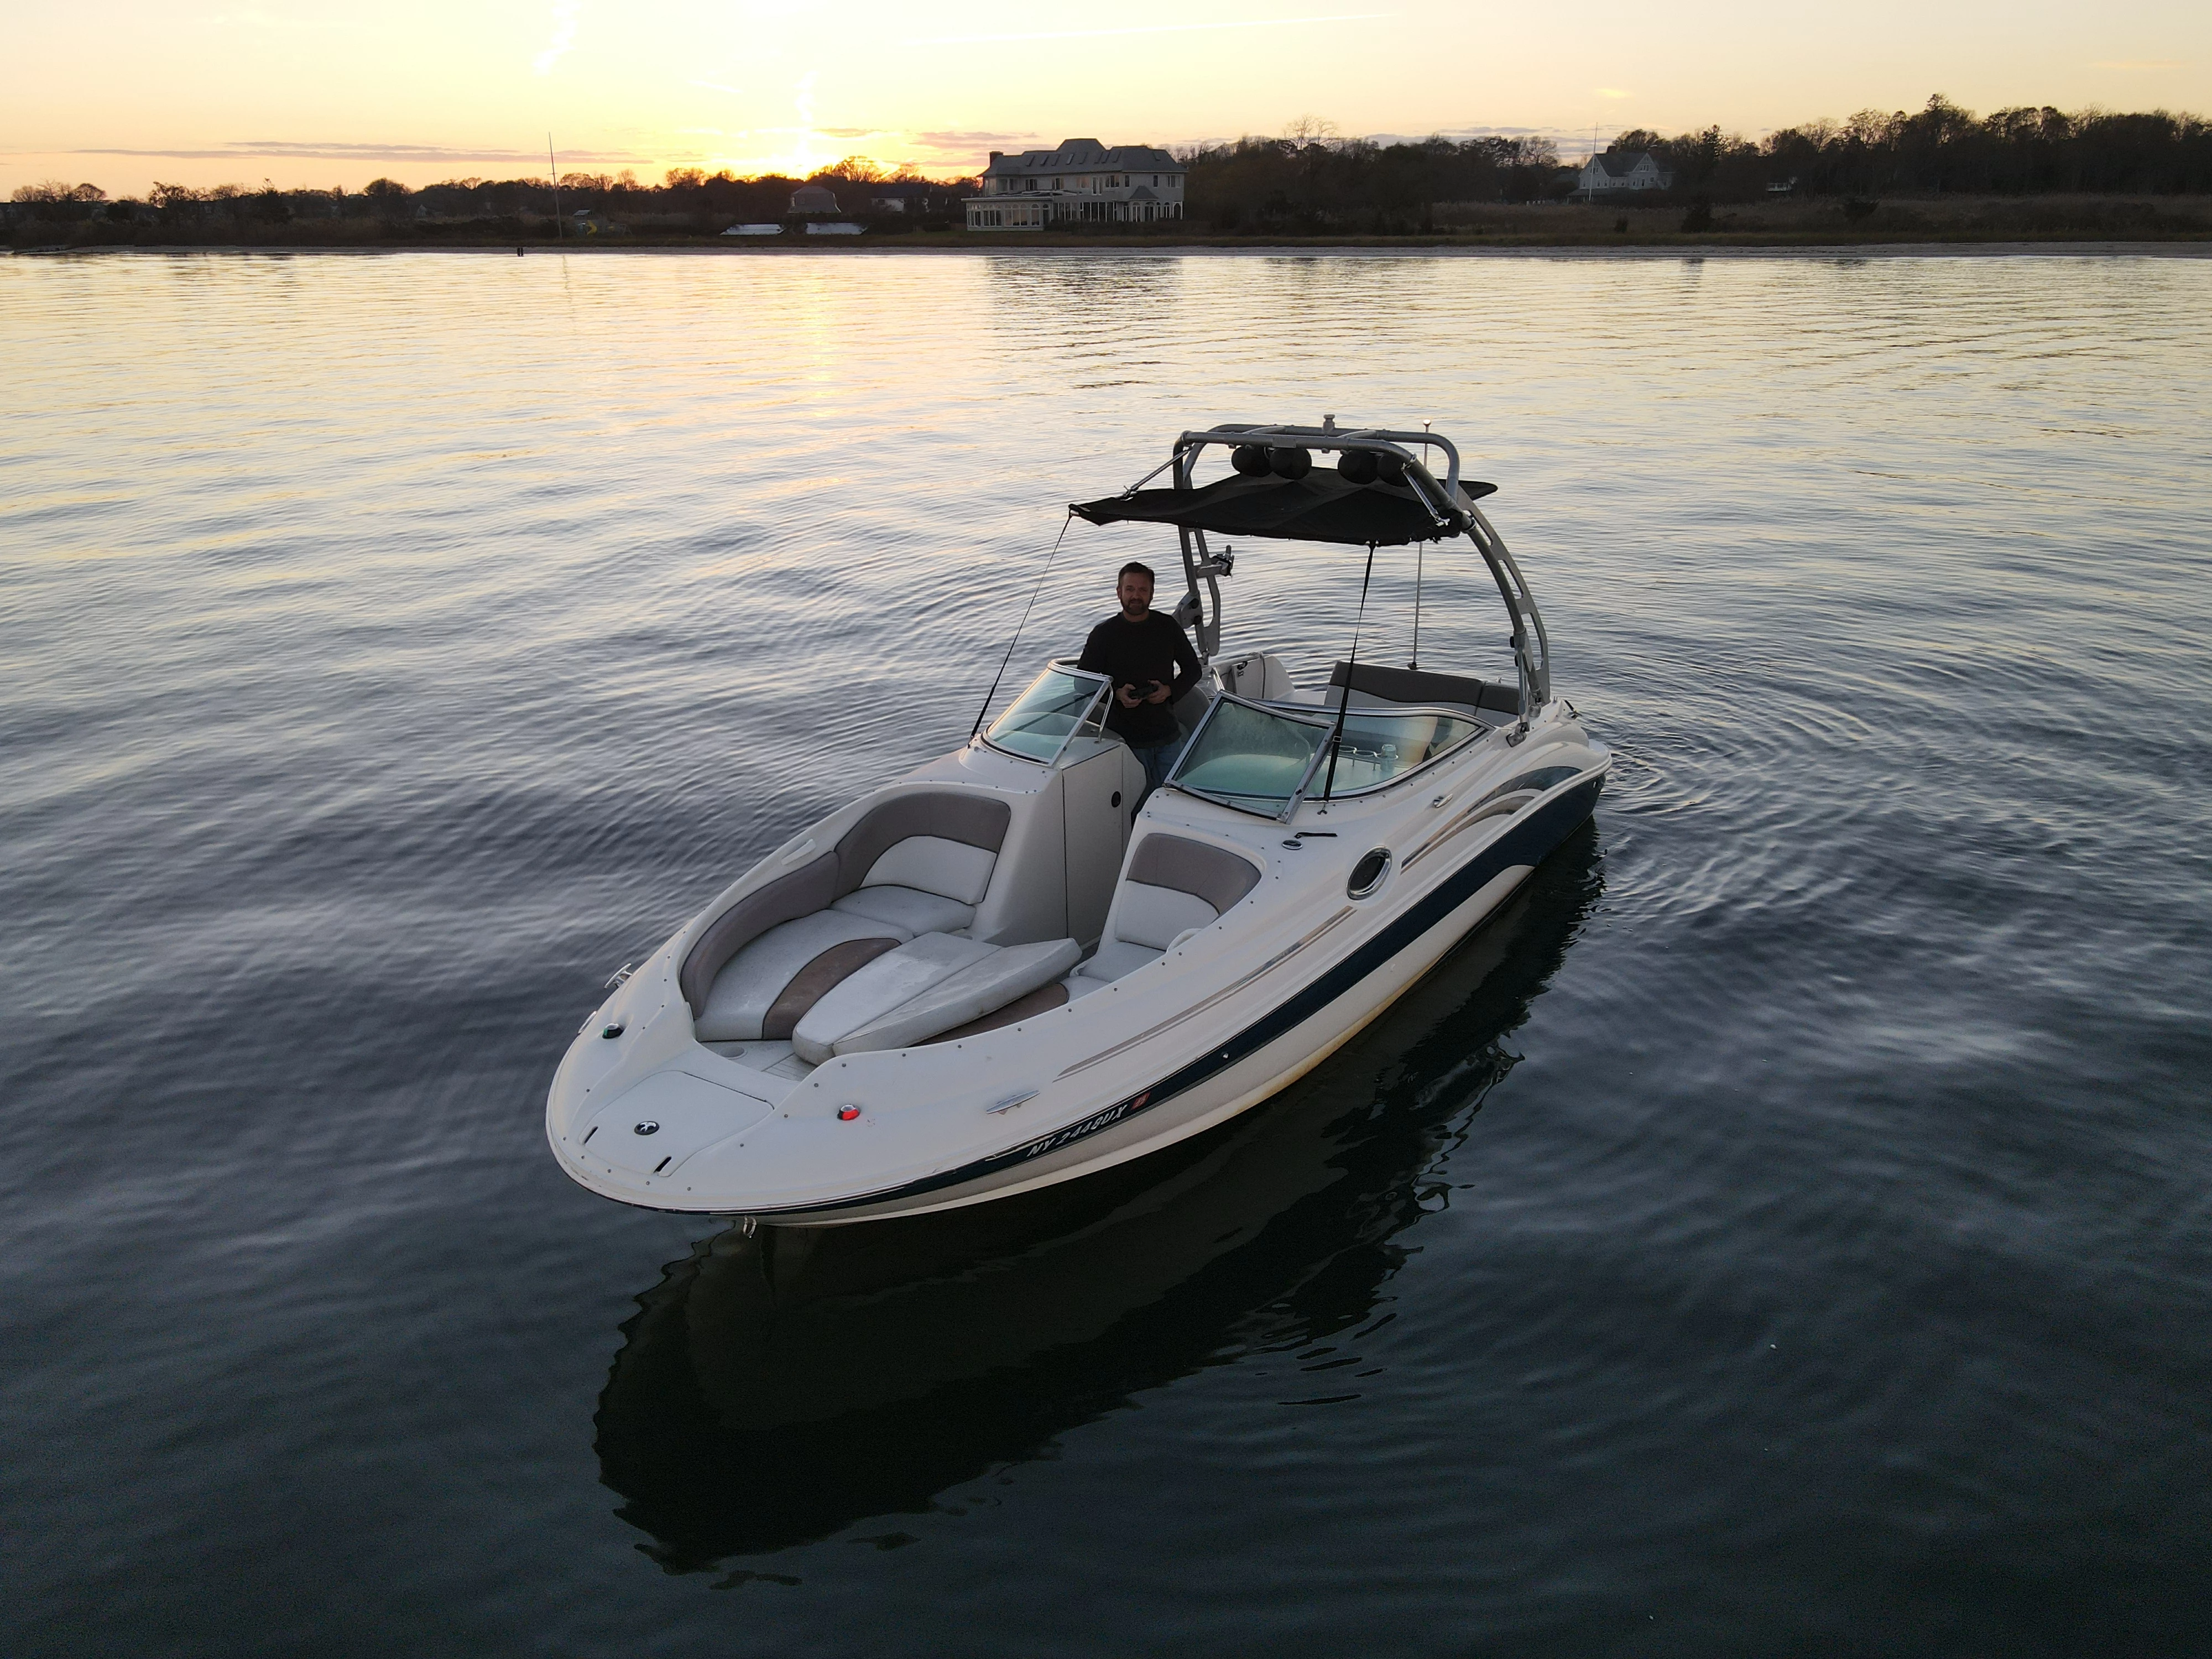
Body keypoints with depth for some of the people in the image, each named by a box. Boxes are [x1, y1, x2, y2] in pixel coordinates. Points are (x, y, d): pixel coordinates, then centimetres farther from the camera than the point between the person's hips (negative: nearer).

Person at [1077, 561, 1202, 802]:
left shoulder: (1167, 627, 4)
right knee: (1139, 803, -2)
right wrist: (1117, 694, -15)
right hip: (1123, 737, -2)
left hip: (1167, 736, 3)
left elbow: (1192, 668, 13)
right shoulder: (1103, 634, -3)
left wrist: (1170, 690, -7)